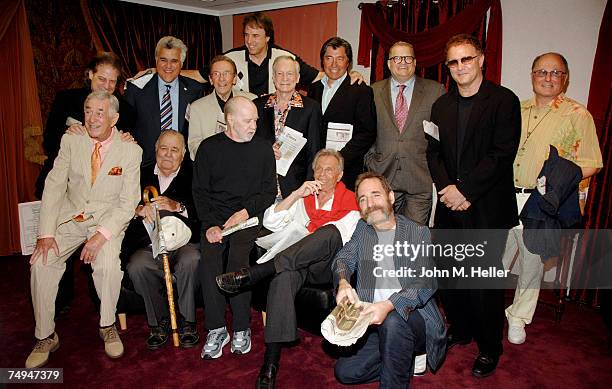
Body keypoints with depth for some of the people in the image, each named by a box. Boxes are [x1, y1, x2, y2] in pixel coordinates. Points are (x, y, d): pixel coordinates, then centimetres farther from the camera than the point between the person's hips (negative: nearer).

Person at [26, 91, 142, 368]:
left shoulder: (130, 151, -7)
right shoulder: (70, 141, 1)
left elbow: (127, 203, -10)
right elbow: (54, 187, -2)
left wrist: (101, 236, -23)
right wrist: (46, 233, -13)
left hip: (108, 219, -3)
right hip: (70, 217, 3)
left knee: (107, 264, -28)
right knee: (42, 261, -17)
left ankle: (107, 326, -2)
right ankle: (46, 336, 3)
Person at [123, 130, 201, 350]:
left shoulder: (193, 176, 10)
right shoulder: (142, 175, 18)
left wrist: (177, 206, -21)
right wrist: (139, 210, -15)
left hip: (184, 242, -2)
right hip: (149, 245, 2)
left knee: (190, 261, -32)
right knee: (136, 267, -26)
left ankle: (187, 321, -9)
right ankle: (160, 321, -4)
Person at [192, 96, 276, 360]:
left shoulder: (263, 149, 11)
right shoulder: (209, 147, 9)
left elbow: (269, 191, 9)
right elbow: (200, 191, 4)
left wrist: (247, 210, -7)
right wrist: (210, 225, -10)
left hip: (249, 217, 0)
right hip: (215, 217, 1)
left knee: (237, 261, -26)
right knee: (208, 262, -25)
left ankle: (241, 329, -10)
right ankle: (216, 329, -10)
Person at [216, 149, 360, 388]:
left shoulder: (350, 203, 17)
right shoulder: (302, 198, 26)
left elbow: (343, 239, 2)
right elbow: (270, 223, 11)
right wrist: (297, 194, 2)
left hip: (326, 266, -1)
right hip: (294, 265, 2)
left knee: (331, 231, -34)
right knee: (284, 276, -35)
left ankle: (254, 274, -37)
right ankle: (271, 362, -36)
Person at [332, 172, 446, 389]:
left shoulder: (419, 233, -1)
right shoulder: (362, 229, 14)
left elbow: (426, 283, -12)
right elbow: (343, 258, 2)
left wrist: (389, 305, -30)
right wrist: (343, 282, -23)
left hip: (414, 314, -4)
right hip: (372, 319, 4)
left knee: (392, 321, -36)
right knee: (345, 371, -12)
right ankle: (402, 363, 9)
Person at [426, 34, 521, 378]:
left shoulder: (504, 100, -5)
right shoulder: (441, 105, 12)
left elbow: (502, 154, -13)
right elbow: (433, 152, 8)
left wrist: (464, 190, -17)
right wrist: (446, 188, -8)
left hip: (487, 208, -4)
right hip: (450, 206, 5)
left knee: (486, 279, 4)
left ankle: (490, 347, 24)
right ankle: (460, 329, 34)